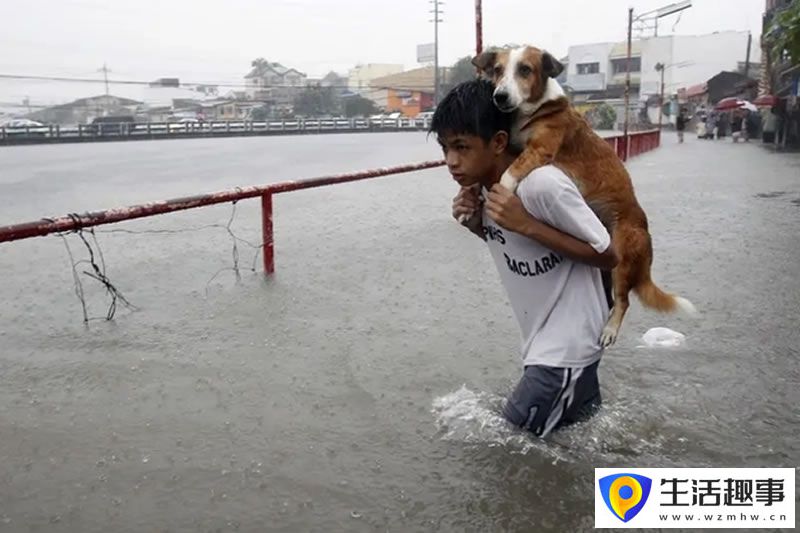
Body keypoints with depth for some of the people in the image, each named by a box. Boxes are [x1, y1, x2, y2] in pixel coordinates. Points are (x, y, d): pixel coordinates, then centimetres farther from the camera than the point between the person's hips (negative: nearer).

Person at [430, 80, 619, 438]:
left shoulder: (543, 184, -27)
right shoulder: (481, 186, -3)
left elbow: (607, 257, -19)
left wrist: (526, 224, -28)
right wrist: (476, 223, -8)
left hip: (567, 344, -8)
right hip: (542, 340, 8)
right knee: (576, 420, 25)